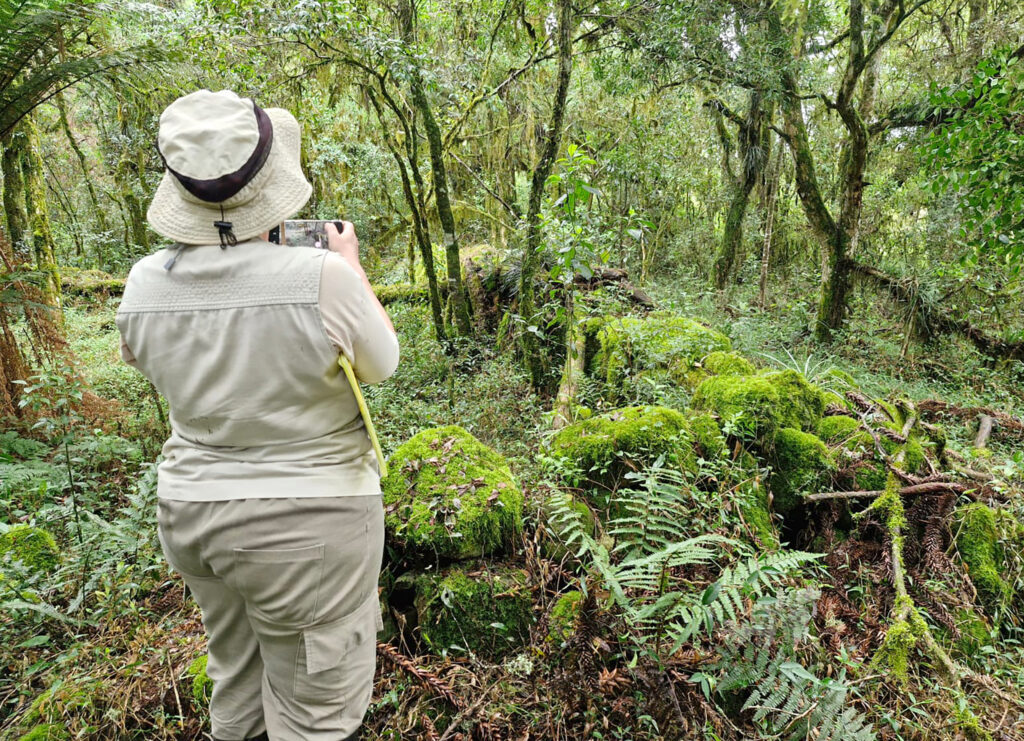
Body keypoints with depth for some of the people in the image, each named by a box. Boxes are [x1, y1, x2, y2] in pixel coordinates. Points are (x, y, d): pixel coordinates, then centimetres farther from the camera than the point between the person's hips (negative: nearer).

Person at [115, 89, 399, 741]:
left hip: (192, 514, 6)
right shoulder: (321, 278, -25)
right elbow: (383, 364, -7)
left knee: (236, 679, 28)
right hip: (305, 522, -5)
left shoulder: (145, 285, -9)